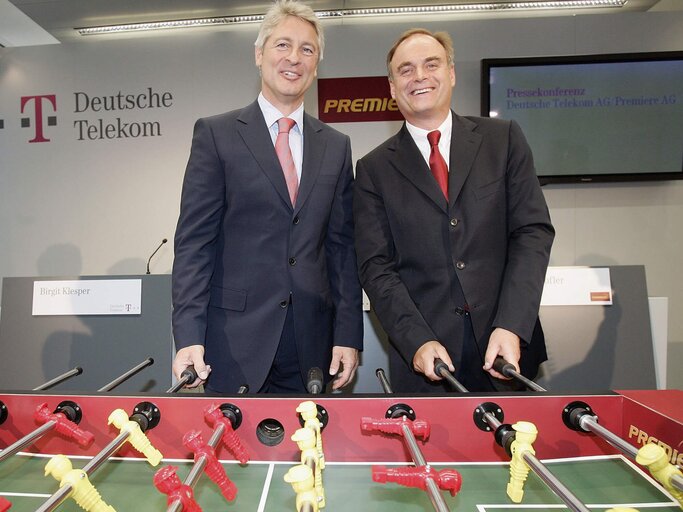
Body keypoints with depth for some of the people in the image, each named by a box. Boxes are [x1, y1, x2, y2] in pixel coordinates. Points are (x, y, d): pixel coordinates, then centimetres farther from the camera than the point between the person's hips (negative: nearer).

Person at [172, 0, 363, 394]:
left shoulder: (336, 147, 9)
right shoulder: (216, 134, 0)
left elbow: (343, 247, 6)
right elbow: (194, 241, -4)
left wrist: (348, 336, 1)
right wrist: (189, 335, -12)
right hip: (235, 343, -2)